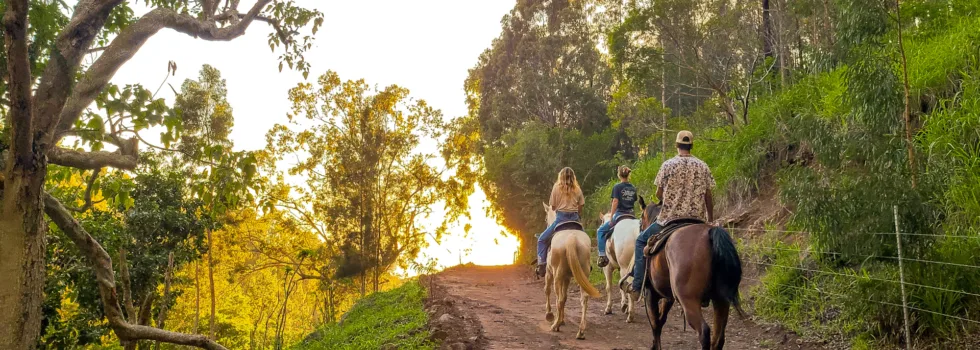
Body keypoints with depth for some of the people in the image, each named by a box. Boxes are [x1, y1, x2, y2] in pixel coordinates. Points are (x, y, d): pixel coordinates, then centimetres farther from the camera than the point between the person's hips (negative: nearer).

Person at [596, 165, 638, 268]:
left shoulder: (617, 187, -8)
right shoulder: (633, 188, 10)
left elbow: (615, 202, -13)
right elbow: (634, 202, 12)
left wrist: (611, 216, -10)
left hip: (620, 214, -5)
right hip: (631, 215, 6)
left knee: (600, 231, 7)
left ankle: (602, 255, -4)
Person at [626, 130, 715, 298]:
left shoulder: (668, 165, -4)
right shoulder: (703, 167, 3)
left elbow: (659, 193, -1)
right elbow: (708, 196, 5)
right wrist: (710, 220, 15)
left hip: (669, 218, -2)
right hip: (697, 220, 2)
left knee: (642, 241, 16)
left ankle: (637, 285, 7)